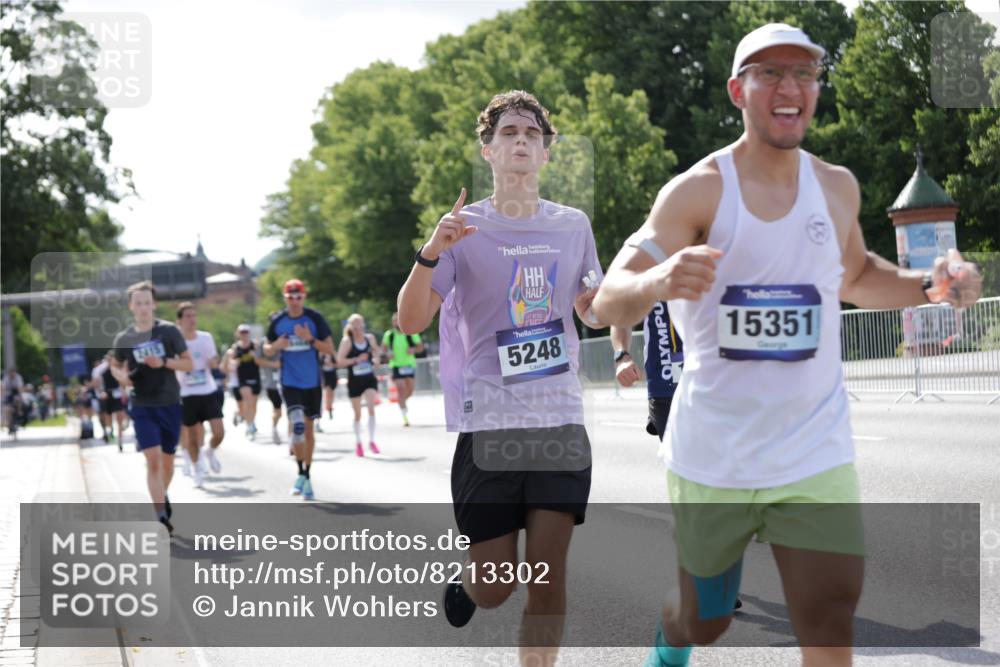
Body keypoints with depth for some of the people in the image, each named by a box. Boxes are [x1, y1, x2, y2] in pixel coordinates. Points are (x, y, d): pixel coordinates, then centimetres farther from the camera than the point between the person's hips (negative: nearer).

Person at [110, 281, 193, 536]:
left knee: (167, 460, 12)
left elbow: (189, 364, -2)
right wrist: (121, 376, -6)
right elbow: (115, 365, 17)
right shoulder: (124, 338, 0)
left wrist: (163, 362, -18)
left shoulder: (169, 331, -3)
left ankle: (163, 497, 40)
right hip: (142, 406, -1)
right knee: (153, 459, -14)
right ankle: (162, 517, -15)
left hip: (170, 404, 1)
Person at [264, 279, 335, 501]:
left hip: (312, 382, 1)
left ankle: (307, 475, 22)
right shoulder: (277, 321, -1)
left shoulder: (315, 318, -5)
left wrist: (310, 339, -21)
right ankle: (301, 474, -8)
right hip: (290, 383, -1)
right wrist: (276, 346, -13)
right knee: (298, 425, -19)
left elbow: (330, 349, -5)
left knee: (308, 428, 10)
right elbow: (267, 349, 10)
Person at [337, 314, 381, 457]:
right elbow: (339, 361, -16)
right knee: (357, 413, 9)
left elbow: (376, 350, 21)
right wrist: (356, 360, -26)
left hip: (369, 379, 2)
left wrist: (376, 359, 1)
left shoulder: (369, 338, 1)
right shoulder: (347, 341, -10)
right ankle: (358, 442, 28)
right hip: (354, 380, -2)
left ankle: (371, 440, -8)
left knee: (371, 407, -16)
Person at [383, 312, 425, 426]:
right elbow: (384, 347, 13)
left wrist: (414, 349, -21)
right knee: (401, 390, -9)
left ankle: (401, 401, 42)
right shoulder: (389, 334, -3)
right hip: (396, 365, -1)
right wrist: (388, 353, -8)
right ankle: (405, 417, -5)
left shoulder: (411, 333, -6)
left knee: (409, 391, 8)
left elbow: (421, 346, 0)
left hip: (409, 365, 1)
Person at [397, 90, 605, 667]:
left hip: (562, 422, 2)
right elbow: (411, 322, -8)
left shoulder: (574, 225, 9)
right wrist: (432, 253, -24)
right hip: (487, 424, -2)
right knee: (494, 590, 3)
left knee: (548, 571, -4)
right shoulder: (464, 227, -2)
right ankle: (467, 585, 39)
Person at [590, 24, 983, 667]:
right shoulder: (698, 191, -10)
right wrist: (657, 282, -43)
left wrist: (929, 285, 4)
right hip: (712, 457, -2)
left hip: (815, 456, 2)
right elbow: (608, 304, -20)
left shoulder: (837, 187, 3)